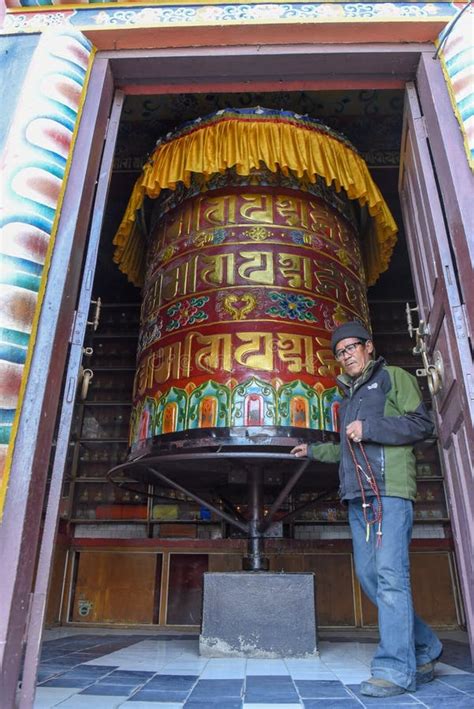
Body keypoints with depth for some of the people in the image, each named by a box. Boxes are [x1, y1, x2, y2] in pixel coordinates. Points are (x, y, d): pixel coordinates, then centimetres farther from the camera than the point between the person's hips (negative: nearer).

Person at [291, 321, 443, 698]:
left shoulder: (394, 377, 4)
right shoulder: (348, 397, 26)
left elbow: (422, 424, -7)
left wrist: (369, 428, -13)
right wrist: (314, 451, 39)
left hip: (390, 490, -8)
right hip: (358, 497, 8)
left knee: (390, 575, -10)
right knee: (369, 575, 8)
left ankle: (396, 670, -2)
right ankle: (424, 651, 22)